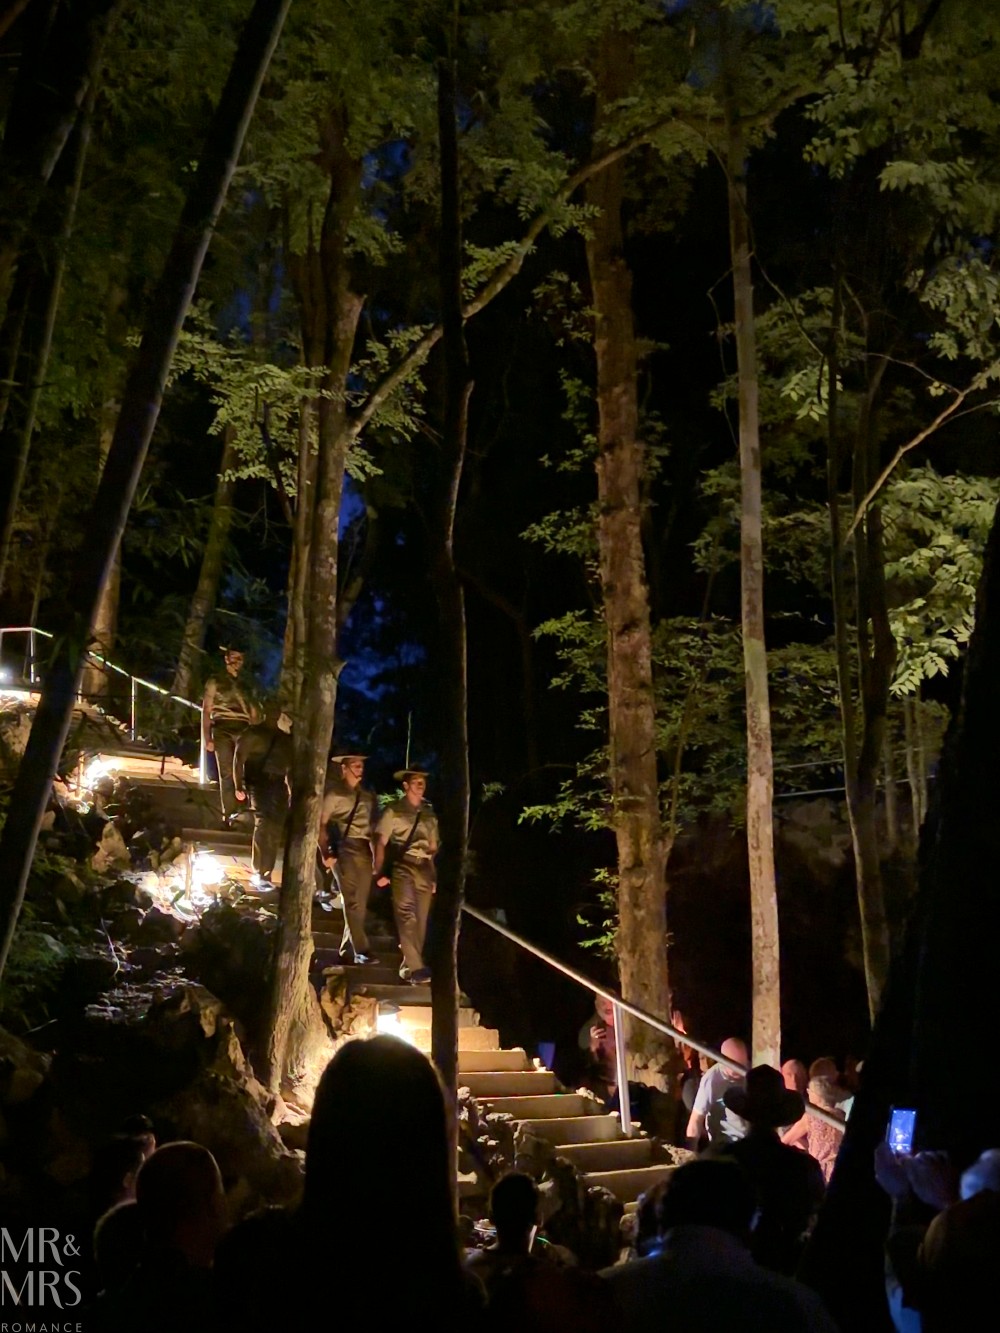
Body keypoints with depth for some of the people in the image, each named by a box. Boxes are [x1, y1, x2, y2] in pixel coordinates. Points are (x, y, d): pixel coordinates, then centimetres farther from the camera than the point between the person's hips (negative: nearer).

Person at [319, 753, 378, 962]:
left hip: (365, 850, 5)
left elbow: (373, 824, 13)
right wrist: (326, 853, -8)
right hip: (345, 848, -5)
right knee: (352, 901, -11)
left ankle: (347, 949, 13)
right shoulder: (335, 794, 2)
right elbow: (321, 824, -2)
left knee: (360, 903, 4)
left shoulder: (367, 795, 16)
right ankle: (361, 950, -14)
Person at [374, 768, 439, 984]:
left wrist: (434, 875, 16)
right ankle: (415, 967, -24)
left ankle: (408, 966, 15)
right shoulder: (393, 811, 1)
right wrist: (379, 873, -12)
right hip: (402, 867, -5)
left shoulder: (429, 813, 16)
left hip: (424, 870, 5)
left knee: (420, 920, 5)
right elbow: (380, 843, -4)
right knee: (407, 916, -18)